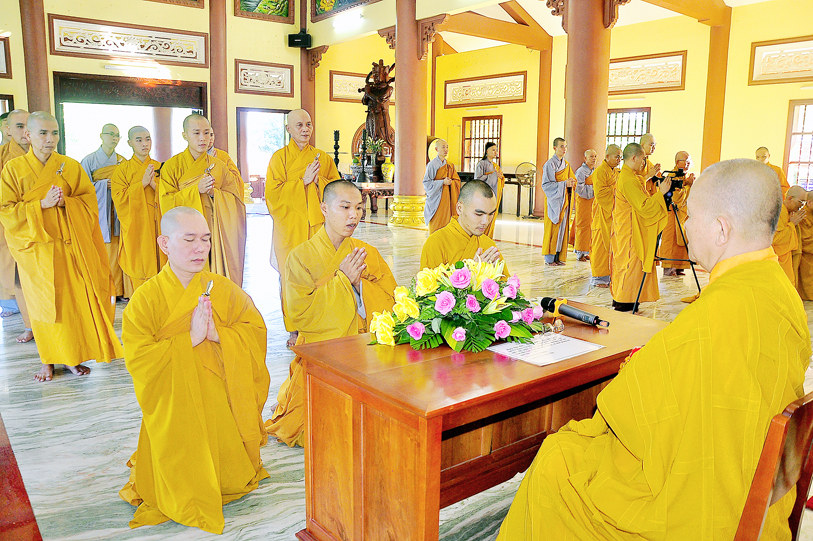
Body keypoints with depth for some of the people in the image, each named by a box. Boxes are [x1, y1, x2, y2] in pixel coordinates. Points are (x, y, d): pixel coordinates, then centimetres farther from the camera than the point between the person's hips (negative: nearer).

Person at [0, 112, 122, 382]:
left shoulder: (71, 166, 4)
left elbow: (89, 202, 3)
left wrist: (64, 202, -16)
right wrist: (42, 204, -17)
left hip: (69, 245, 1)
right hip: (36, 248, -1)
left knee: (74, 301, 2)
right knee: (43, 304, 5)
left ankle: (71, 357, 16)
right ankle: (47, 360, 19)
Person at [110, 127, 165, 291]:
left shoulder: (160, 167, 12)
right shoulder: (123, 170, 5)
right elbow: (118, 199, -6)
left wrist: (154, 185, -10)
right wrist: (142, 183, -13)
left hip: (157, 227, 2)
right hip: (136, 228, -2)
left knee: (160, 268, -1)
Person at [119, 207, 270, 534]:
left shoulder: (225, 290, -2)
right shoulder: (147, 298, -9)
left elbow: (256, 333, -5)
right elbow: (138, 359, -16)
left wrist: (218, 334, -22)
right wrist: (190, 339, -23)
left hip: (222, 406, 2)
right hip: (175, 408, -2)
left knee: (234, 481, 9)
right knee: (185, 492, 1)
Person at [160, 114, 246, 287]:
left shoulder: (218, 166, 10)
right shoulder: (172, 166, 3)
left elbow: (235, 197, 7)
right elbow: (166, 203, -4)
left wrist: (214, 193, -12)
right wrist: (196, 190, -14)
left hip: (214, 233, 2)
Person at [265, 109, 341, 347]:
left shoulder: (323, 157, 12)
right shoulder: (279, 157, 3)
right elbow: (273, 193, -5)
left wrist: (319, 180, -9)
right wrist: (303, 181, -12)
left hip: (317, 225, 2)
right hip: (289, 227, -2)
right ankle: (294, 331, 9)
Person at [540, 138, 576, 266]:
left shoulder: (566, 165, 14)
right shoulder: (550, 164, -9)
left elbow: (572, 180, 20)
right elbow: (545, 184, -15)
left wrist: (570, 182, -4)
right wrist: (564, 184, -21)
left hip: (564, 200, 7)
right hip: (554, 201, -7)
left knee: (562, 228, 7)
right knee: (552, 229, -4)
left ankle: (558, 257, 13)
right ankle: (549, 259, 3)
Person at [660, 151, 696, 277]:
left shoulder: (688, 176, 13)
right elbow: (676, 198, -19)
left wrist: (692, 184, -4)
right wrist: (686, 184, -16)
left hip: (684, 213, 8)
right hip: (672, 211, -7)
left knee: (682, 240, 6)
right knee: (670, 239, -6)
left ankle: (678, 267, 12)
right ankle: (668, 268, -3)